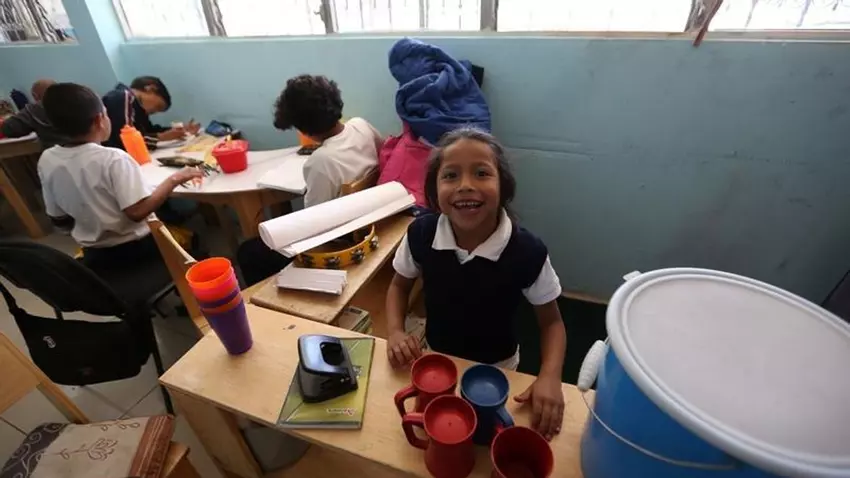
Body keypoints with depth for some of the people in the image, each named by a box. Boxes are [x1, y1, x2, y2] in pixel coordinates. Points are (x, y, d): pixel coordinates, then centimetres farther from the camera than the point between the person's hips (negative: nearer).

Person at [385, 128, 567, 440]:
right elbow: (399, 286, -3)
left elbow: (551, 323, -13)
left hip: (497, 368, -1)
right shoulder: (420, 234, -23)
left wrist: (549, 377, -28)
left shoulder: (528, 252, -29)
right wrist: (395, 332, -19)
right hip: (436, 357, 2)